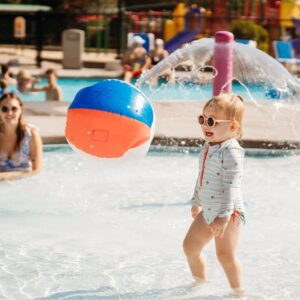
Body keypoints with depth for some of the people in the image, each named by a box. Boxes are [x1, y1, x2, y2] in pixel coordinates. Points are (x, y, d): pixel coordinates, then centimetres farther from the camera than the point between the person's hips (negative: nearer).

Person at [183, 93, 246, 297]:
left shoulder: (231, 152, -22)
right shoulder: (208, 147, 7)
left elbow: (231, 187, -27)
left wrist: (223, 217, -32)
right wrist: (196, 202, 29)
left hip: (229, 213, -9)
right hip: (208, 211, 9)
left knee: (225, 254, -14)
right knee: (190, 246, 16)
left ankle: (238, 291, 3)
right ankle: (201, 282, 36)